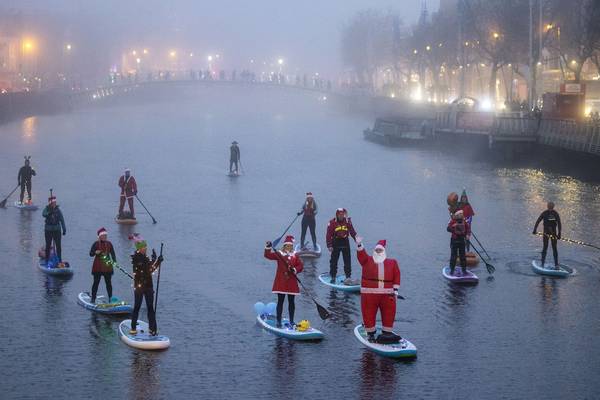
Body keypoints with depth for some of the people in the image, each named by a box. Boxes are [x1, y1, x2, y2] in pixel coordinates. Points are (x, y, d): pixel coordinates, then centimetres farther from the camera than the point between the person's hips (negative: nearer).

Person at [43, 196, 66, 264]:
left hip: (57, 230, 0)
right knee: (48, 246, 5)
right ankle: (47, 260, 14)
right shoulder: (47, 209, -2)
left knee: (58, 245, 0)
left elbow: (62, 220, -1)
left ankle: (59, 260, 8)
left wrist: (64, 229, -6)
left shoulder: (58, 210, -1)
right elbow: (44, 214, -23)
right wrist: (49, 213, -40)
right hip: (48, 230, 0)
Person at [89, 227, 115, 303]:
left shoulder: (109, 244, 5)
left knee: (108, 282, 5)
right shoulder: (96, 244, -2)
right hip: (97, 267, -2)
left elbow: (112, 253, 6)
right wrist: (95, 252, -23)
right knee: (96, 282, 1)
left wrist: (114, 261, -10)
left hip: (107, 266, 2)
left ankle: (110, 298, 10)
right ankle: (93, 299, 6)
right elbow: (91, 254, -2)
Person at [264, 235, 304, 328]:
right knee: (280, 301, 0)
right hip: (280, 282, -2)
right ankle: (279, 321, 5)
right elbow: (268, 255, -12)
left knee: (291, 301, 9)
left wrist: (295, 270, -18)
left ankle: (291, 321, 18)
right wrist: (268, 248, -30)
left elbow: (300, 265, 1)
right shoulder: (279, 254, 0)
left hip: (292, 283, 2)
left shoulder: (295, 256, 6)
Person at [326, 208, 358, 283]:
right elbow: (329, 235, -6)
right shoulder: (332, 223, -5)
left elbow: (352, 232, 6)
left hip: (345, 243, 1)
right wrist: (329, 245, -11)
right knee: (334, 261, 6)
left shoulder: (347, 222, 2)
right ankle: (333, 277, 16)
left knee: (347, 260, 2)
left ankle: (348, 276, 8)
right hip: (335, 243, -1)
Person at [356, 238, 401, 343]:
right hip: (369, 293, -1)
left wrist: (395, 289, 0)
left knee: (389, 313, 5)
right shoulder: (367, 260, 11)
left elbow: (396, 276, 8)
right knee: (369, 314, 1)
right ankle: (370, 333, 14)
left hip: (387, 294, 1)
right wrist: (359, 245, -26)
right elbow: (361, 254, -8)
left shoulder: (392, 262, 12)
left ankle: (387, 333, 18)